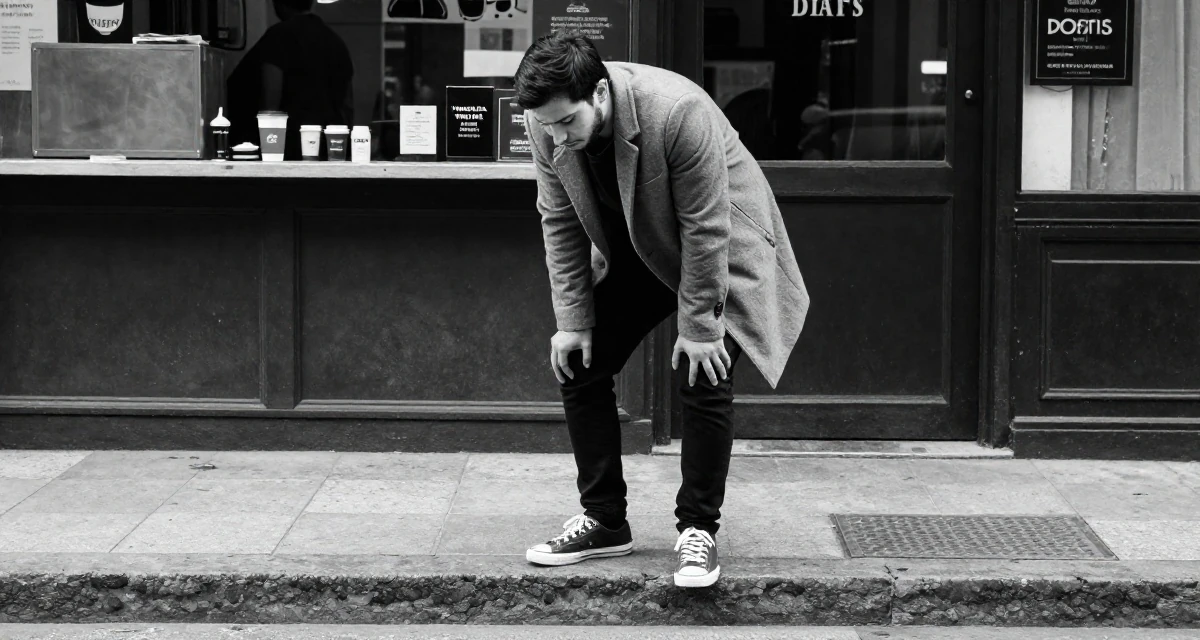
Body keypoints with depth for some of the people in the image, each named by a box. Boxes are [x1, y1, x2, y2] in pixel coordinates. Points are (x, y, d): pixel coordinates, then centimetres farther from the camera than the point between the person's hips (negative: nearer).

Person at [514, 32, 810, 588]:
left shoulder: (678, 113, -38)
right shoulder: (547, 123, -21)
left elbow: (706, 229, -29)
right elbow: (560, 221, -8)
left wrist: (698, 327, -23)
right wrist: (573, 320, -9)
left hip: (721, 250, -5)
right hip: (633, 250, 6)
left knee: (704, 382, -15)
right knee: (576, 364, 0)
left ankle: (697, 530, 1)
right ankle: (604, 521, 11)